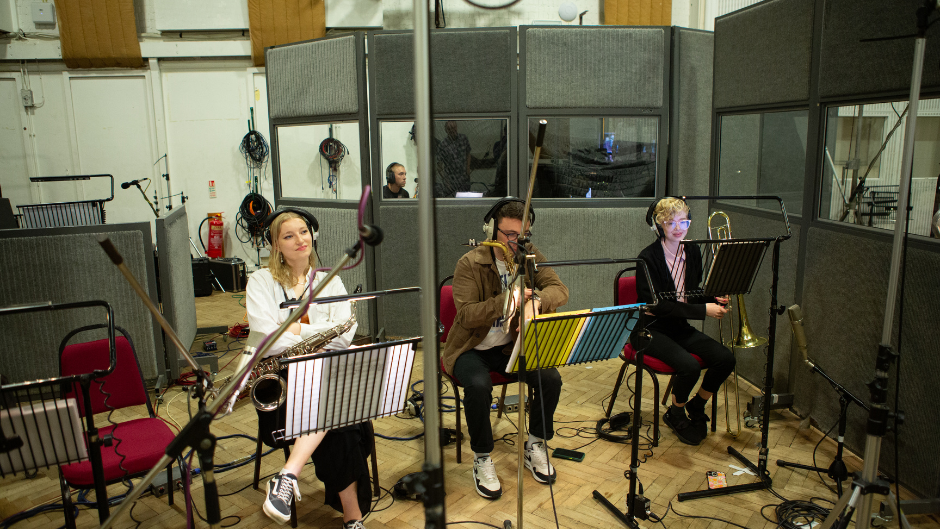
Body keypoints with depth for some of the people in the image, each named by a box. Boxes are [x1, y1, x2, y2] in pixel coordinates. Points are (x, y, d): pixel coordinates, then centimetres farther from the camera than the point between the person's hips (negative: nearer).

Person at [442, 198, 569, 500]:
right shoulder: (470, 263, -14)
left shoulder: (530, 256, -1)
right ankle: (482, 460, -9)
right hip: (472, 347, -4)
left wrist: (535, 300, -35)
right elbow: (466, 315, -22)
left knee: (551, 379, -19)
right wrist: (508, 299, -35)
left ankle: (535, 447, 7)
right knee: (478, 386, -33)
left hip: (513, 344, 4)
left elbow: (560, 290, -13)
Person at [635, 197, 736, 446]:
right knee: (690, 366, -28)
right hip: (652, 329, -7)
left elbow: (694, 293, 16)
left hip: (681, 326, 7)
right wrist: (703, 310, -22)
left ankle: (695, 408, 13)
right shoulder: (648, 257, -16)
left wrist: (713, 299, -7)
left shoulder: (692, 252, 6)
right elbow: (656, 305, -21)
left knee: (725, 359, -14)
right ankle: (675, 414, 4)